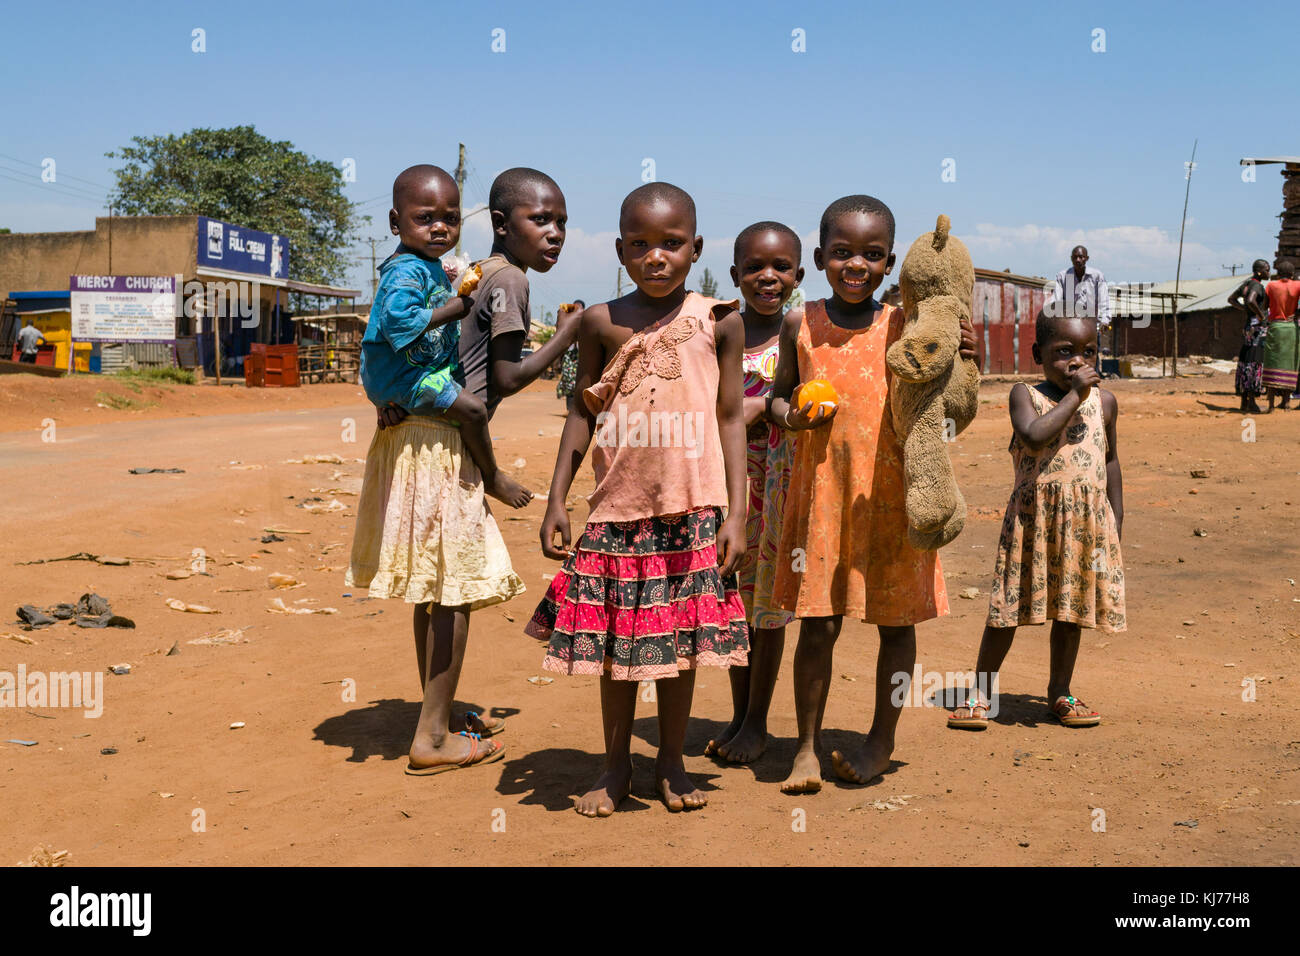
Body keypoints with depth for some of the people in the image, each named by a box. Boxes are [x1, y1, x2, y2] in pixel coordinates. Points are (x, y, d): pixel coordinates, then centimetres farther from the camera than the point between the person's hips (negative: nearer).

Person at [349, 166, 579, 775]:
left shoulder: (473, 273, 19)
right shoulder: (510, 278, -8)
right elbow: (505, 378, -11)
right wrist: (564, 338, -2)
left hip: (414, 430, 9)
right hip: (445, 442, -9)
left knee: (437, 585, 16)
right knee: (456, 585, -3)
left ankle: (438, 715, 28)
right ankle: (433, 737, 3)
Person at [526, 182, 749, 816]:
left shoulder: (718, 322, 0)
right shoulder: (603, 322, 2)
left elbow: (730, 419, 2)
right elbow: (582, 414, 7)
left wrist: (735, 515, -3)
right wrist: (556, 500, 2)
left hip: (692, 508, 0)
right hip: (617, 507, 1)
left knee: (681, 637, 8)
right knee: (615, 640, 8)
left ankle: (672, 763, 26)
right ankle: (616, 767, 26)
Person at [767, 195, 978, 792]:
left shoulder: (903, 328, -1)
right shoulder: (801, 324, 2)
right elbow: (780, 393, 12)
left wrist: (965, 363, -13)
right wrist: (791, 417, -9)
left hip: (891, 496, 0)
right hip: (821, 493, 0)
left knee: (896, 621, 10)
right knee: (817, 625, 4)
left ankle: (882, 739, 29)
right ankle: (807, 746, 19)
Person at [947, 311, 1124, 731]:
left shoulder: (1104, 401, 6)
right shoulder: (1025, 394, -4)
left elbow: (1110, 459, 16)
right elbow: (1034, 435, -24)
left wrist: (1116, 519, 15)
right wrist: (1073, 396, -20)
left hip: (1085, 521, 3)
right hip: (1032, 517, -3)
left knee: (1070, 609, 12)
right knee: (1009, 607, 2)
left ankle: (1060, 693, 27)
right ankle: (980, 693, 14)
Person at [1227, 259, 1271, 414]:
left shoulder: (1247, 284, 13)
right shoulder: (1257, 286, -15)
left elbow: (1231, 299, 23)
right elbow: (1250, 301, -34)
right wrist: (1261, 314, -19)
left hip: (1248, 326, 10)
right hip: (1258, 327, -10)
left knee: (1246, 364, 9)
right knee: (1255, 363, -7)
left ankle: (1244, 402, 13)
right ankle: (1252, 402, -7)